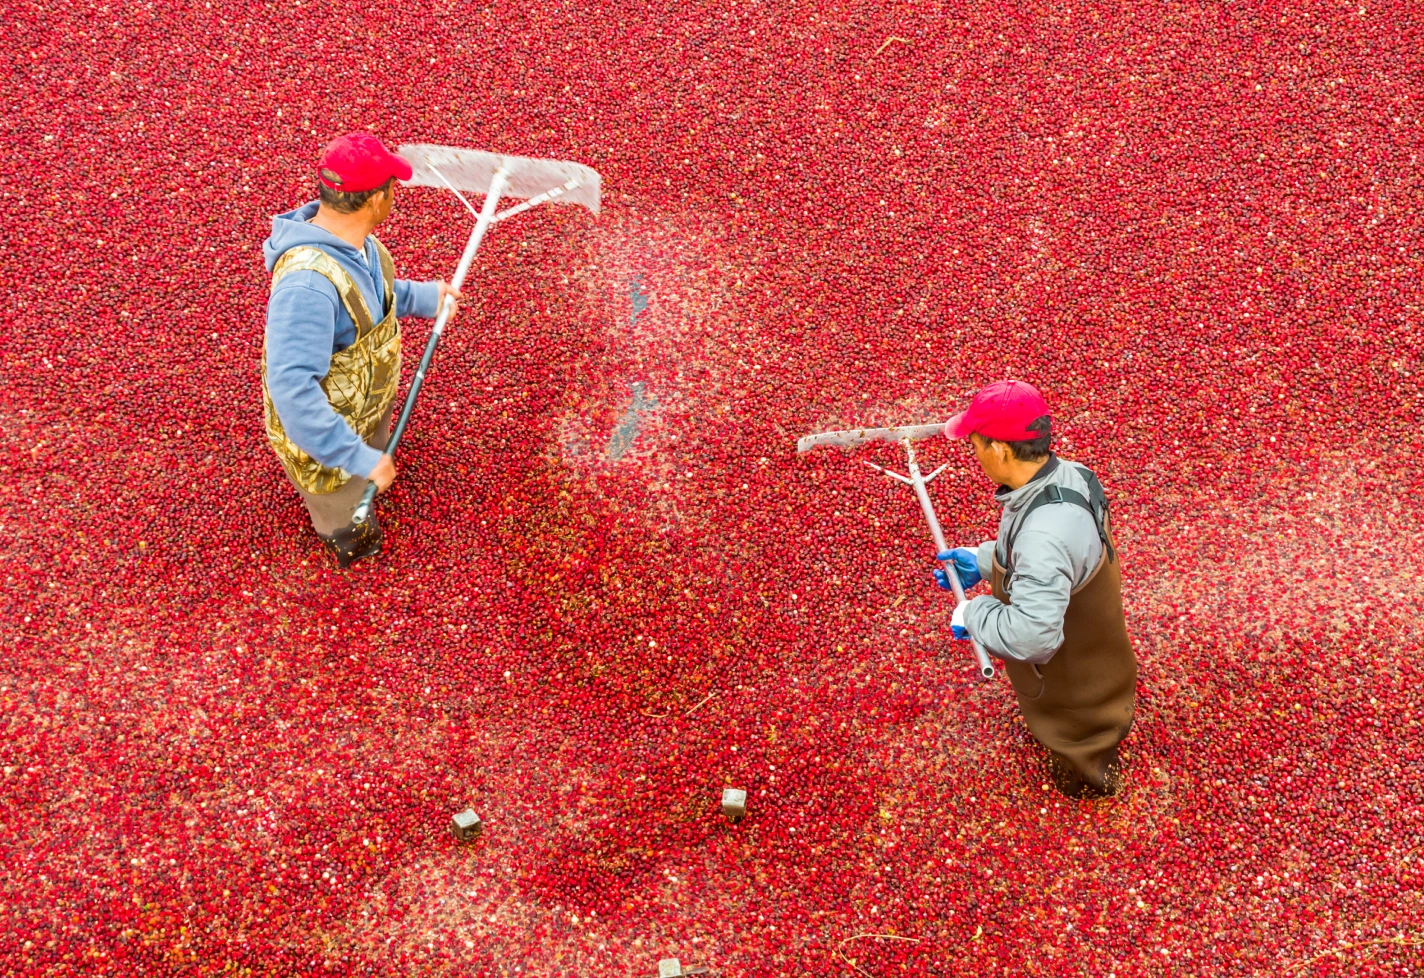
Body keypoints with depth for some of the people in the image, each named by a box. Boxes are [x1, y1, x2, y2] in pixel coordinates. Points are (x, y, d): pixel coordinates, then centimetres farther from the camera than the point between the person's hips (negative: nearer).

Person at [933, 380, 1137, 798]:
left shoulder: (1045, 535, -46)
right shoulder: (1068, 475, -17)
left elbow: (1030, 634, -45)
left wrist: (974, 614, -28)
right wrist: (980, 561, 0)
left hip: (1072, 670, -7)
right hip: (1086, 634, 7)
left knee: (1075, 735, 27)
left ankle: (1089, 778, 56)